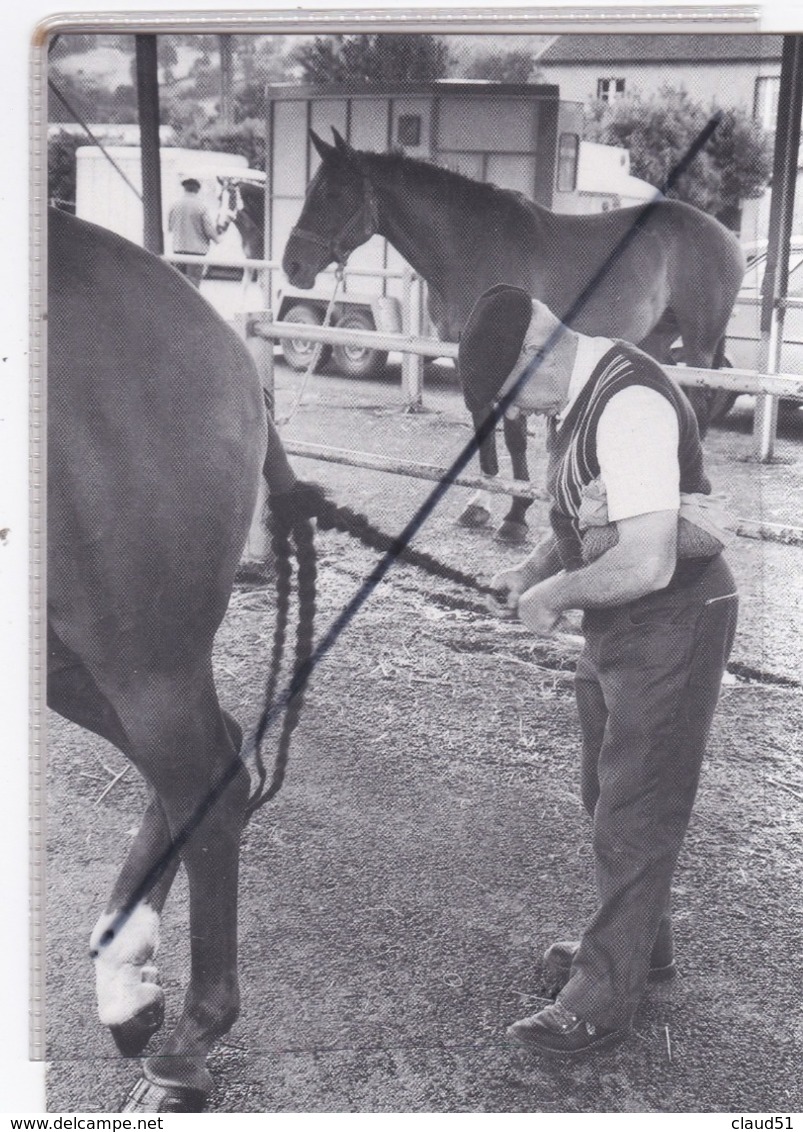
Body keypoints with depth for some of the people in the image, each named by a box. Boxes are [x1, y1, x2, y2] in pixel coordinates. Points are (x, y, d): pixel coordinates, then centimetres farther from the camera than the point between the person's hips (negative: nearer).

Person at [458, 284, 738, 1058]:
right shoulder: (574, 402, 3)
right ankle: (639, 946, 41)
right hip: (617, 626, 10)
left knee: (634, 816, 2)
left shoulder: (629, 406, -27)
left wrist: (553, 596, -19)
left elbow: (646, 563, -33)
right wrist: (532, 571, 2)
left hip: (671, 627, -10)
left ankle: (602, 1000, 17)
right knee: (609, 796, 21)